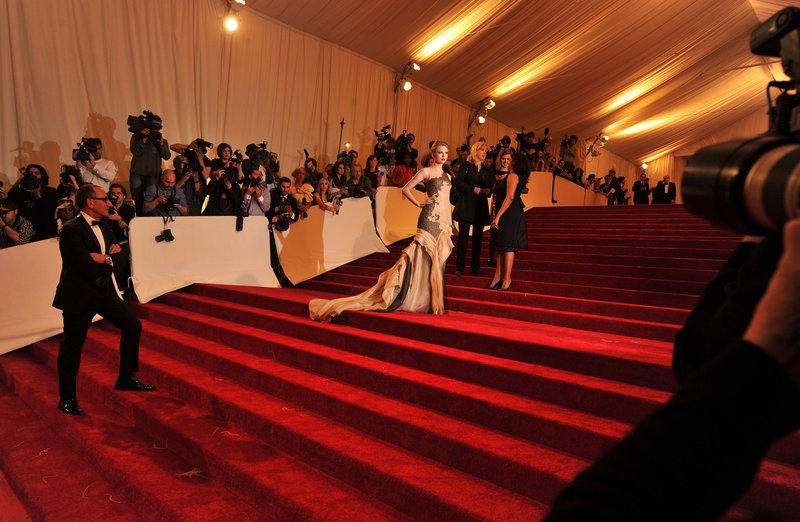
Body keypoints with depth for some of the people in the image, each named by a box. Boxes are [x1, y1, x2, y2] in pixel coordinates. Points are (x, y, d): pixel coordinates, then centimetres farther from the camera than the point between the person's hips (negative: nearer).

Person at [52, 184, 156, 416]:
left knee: (132, 326, 7)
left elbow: (117, 255, 4)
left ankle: (126, 378, 22)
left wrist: (103, 258, -15)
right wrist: (108, 259, -9)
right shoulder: (71, 230, -18)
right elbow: (87, 267, -25)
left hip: (104, 291, 8)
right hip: (79, 295, -8)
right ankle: (67, 399, 20)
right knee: (72, 346, 4)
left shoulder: (104, 228, 9)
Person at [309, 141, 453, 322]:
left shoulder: (447, 175, 19)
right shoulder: (426, 171, -2)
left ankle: (431, 299, 12)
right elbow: (405, 189, -7)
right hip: (430, 219, -7)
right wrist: (419, 204, -6)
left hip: (443, 221, 7)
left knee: (437, 261, 6)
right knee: (422, 258, -9)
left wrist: (449, 223, 14)